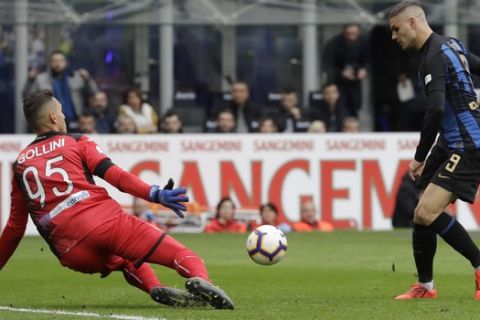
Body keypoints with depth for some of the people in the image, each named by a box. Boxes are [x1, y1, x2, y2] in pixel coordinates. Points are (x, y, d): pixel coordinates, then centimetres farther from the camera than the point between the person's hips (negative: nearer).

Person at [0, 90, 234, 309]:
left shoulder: (20, 164, 24)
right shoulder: (75, 143, 14)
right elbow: (114, 175, -3)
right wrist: (155, 194, -12)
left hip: (71, 252, 4)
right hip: (104, 220, -4)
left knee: (127, 261, 33)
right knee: (181, 255, -6)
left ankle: (155, 288, 3)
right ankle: (200, 280, -40)